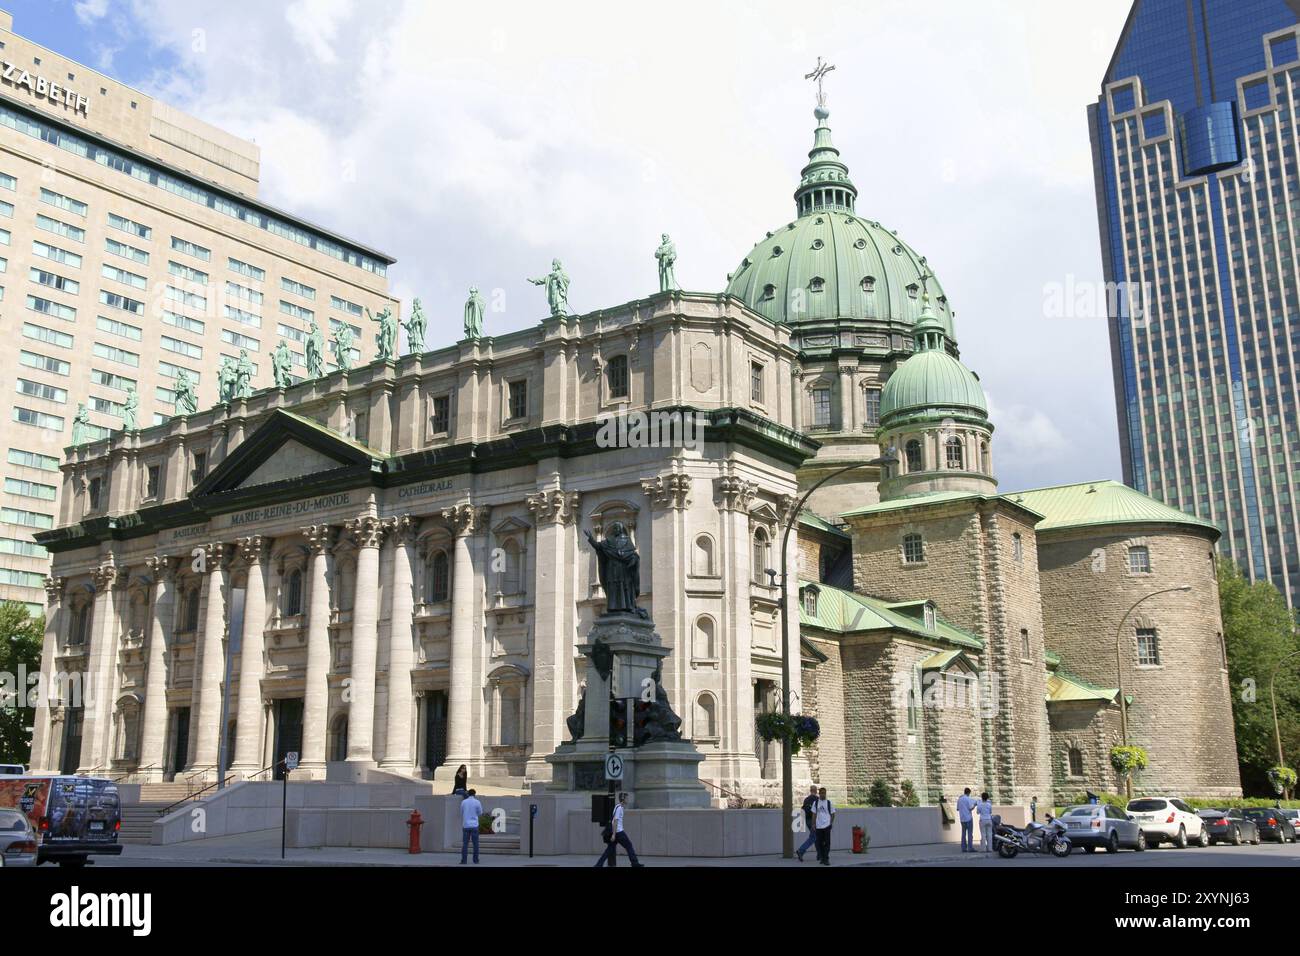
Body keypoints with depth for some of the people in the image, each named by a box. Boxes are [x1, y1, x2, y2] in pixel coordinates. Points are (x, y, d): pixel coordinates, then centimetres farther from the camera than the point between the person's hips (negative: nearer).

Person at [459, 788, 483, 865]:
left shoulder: (463, 802, 1)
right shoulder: (477, 802, -4)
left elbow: (461, 813, 10)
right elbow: (480, 812, 9)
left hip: (465, 825, 1)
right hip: (474, 825, -1)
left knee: (465, 843, 3)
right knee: (475, 843, 6)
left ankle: (463, 859, -4)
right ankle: (476, 859, 4)